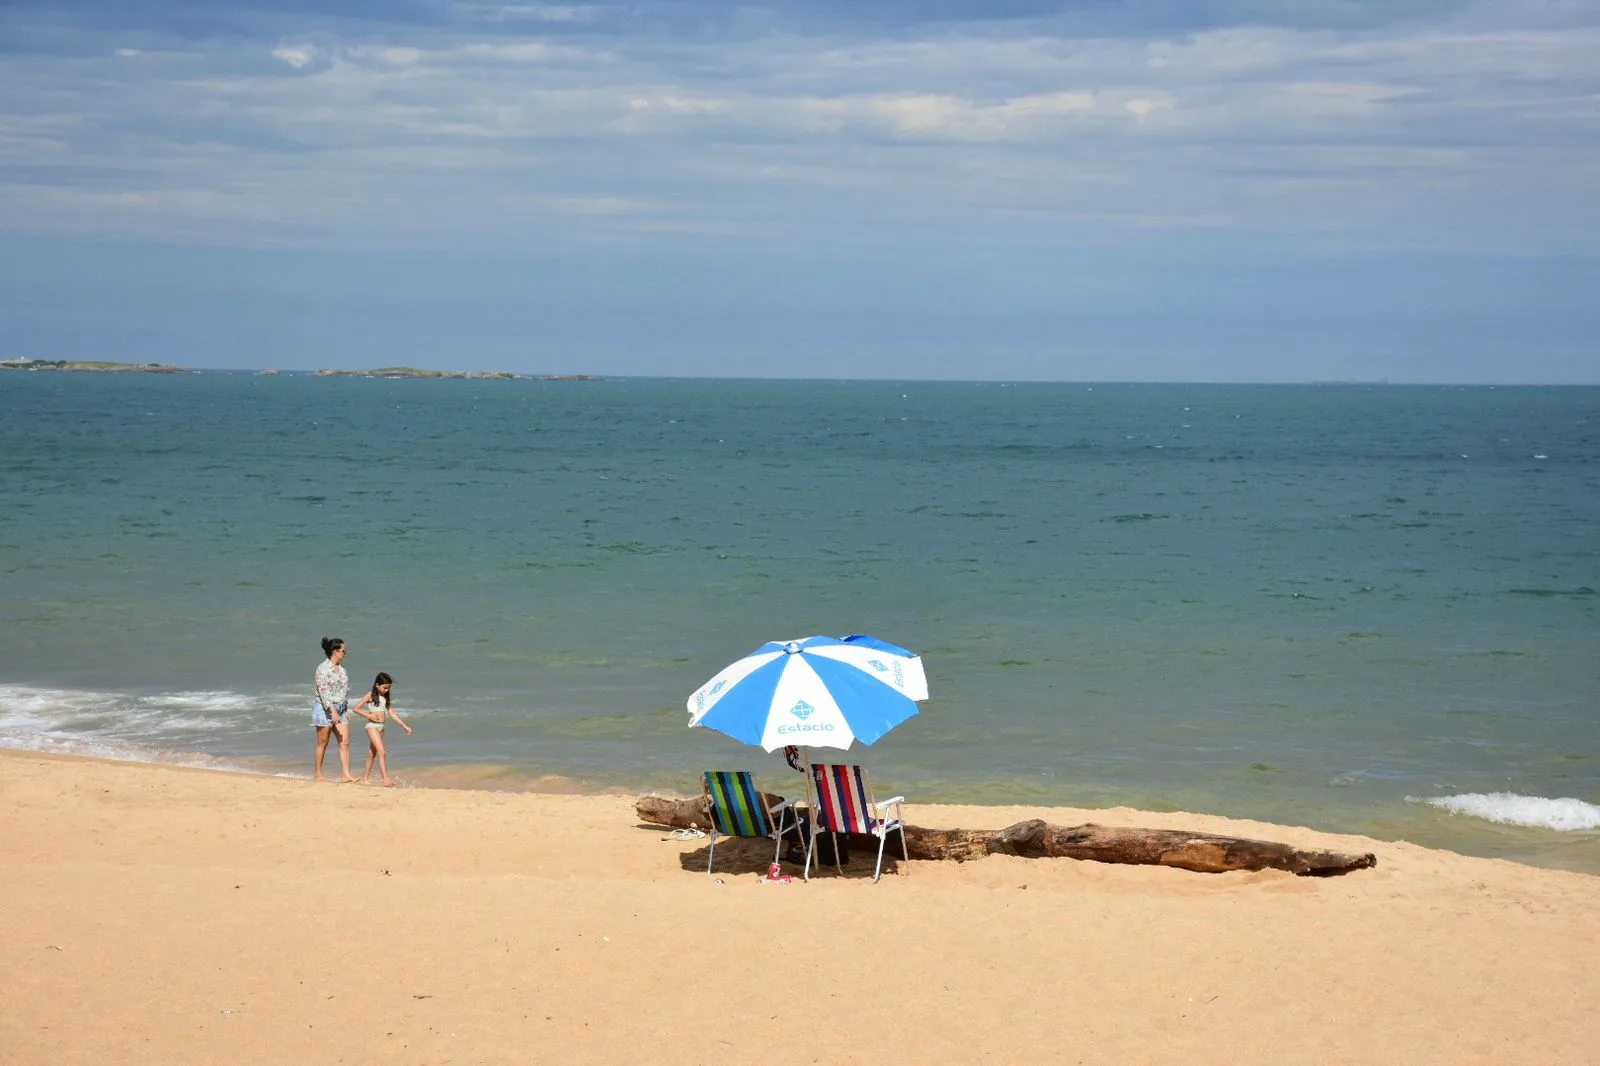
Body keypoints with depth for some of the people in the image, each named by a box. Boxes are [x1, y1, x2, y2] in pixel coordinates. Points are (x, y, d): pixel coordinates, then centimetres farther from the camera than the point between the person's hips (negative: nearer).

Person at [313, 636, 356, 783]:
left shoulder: (341, 668, 12)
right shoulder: (323, 668, -12)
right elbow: (323, 691, -20)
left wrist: (342, 708, 19)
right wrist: (332, 710, -27)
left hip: (340, 710, 7)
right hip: (325, 709, -7)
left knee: (345, 742, -1)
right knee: (323, 743, 1)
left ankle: (347, 774, -3)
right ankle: (318, 774, 11)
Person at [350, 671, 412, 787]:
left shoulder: (385, 698, 13)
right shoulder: (370, 696, -6)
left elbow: (392, 713, 12)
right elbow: (355, 709, -6)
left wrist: (404, 726, 7)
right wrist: (369, 715, -15)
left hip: (381, 727, 7)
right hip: (372, 726, -7)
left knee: (372, 754, 14)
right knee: (382, 752, -17)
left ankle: (365, 778, 25)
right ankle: (386, 781, -24)